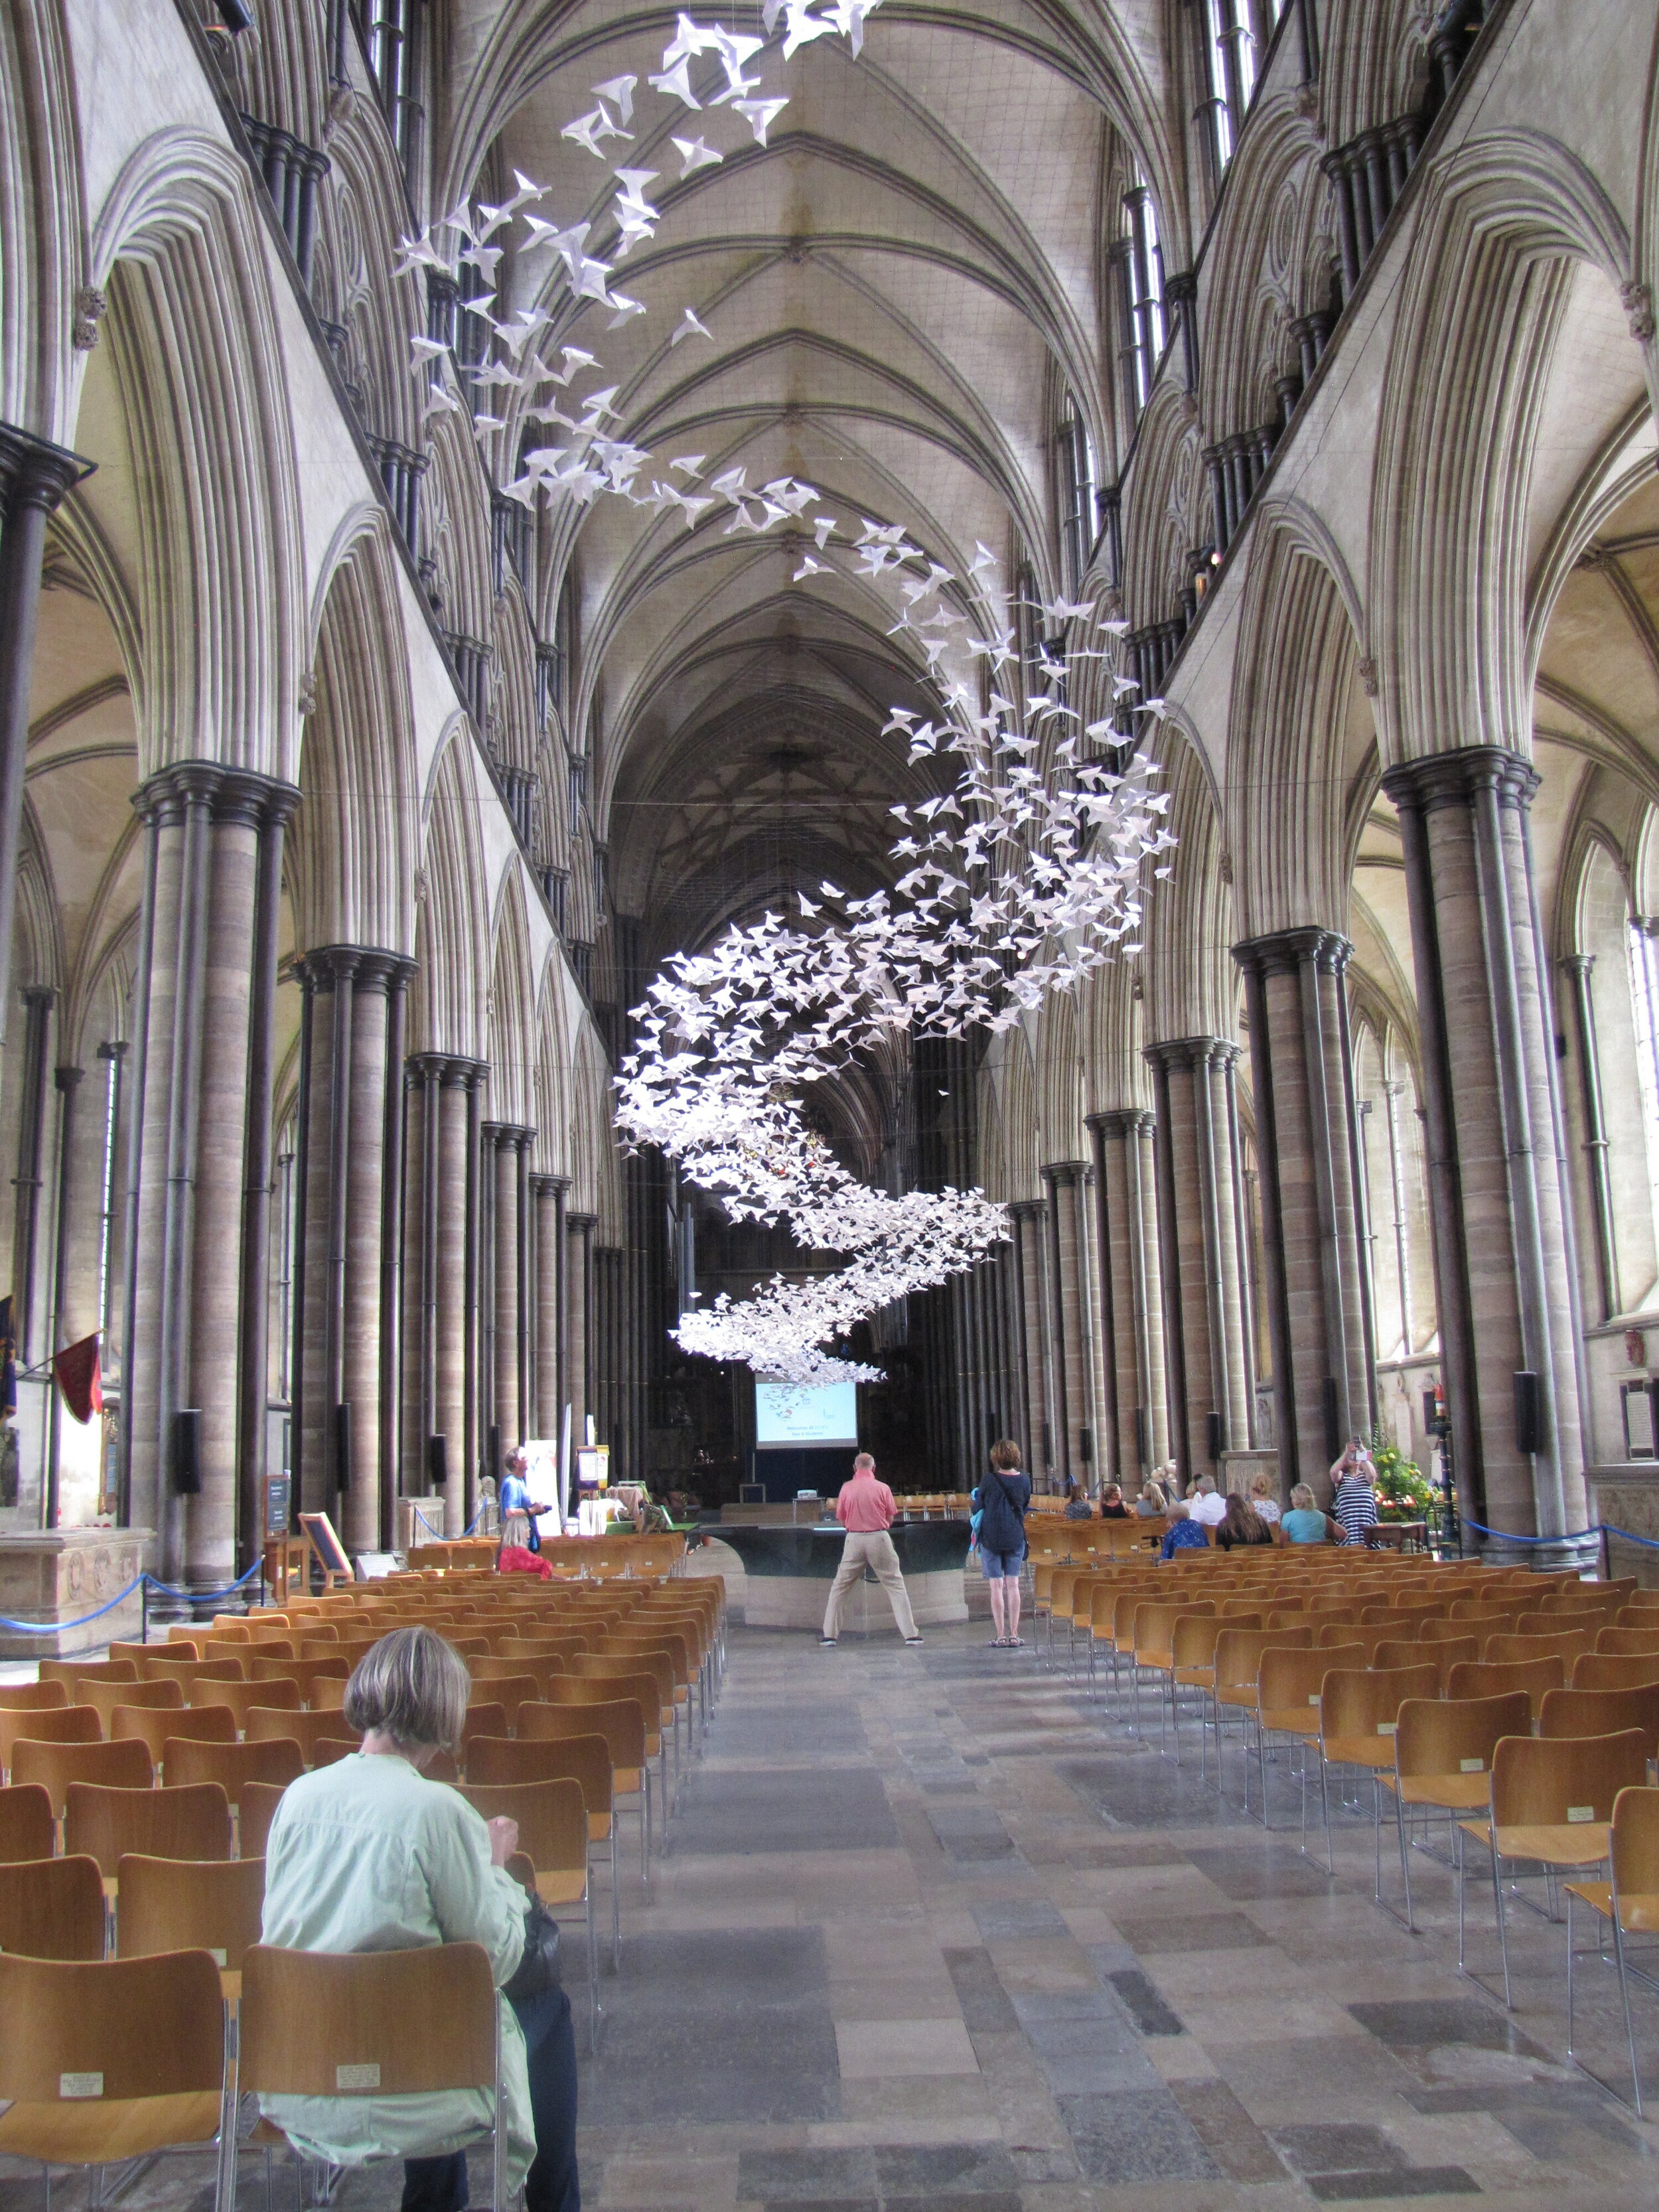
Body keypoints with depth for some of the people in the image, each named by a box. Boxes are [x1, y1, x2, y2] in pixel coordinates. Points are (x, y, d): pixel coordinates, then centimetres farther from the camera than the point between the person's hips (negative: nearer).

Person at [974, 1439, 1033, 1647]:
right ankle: (1014, 1635, 6)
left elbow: (979, 1504, 1)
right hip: (1016, 1537, 3)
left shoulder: (990, 1480, -11)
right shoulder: (1024, 1480, -1)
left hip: (991, 1538, -3)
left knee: (996, 1585, 0)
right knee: (1013, 1585, 7)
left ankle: (1000, 1636, 0)